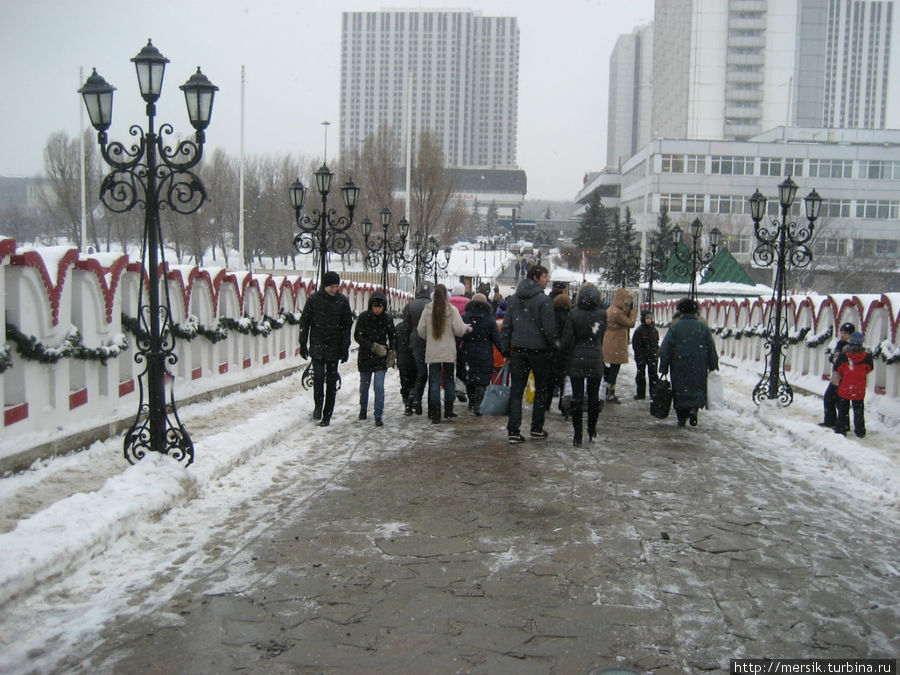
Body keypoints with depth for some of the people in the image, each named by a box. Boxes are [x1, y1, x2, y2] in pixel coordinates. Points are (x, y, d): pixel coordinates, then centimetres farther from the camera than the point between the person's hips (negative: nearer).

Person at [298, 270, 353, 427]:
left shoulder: (343, 300, 1)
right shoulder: (313, 299, -2)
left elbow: (347, 325, 5)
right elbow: (304, 322, 4)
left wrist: (345, 348, 2)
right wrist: (303, 344, 2)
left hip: (334, 347, 1)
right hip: (317, 344, -1)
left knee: (331, 380, 2)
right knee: (318, 375, -15)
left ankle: (327, 415, 10)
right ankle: (318, 405, 8)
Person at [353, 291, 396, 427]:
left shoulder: (387, 318, -4)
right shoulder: (364, 317, -9)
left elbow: (393, 337, 9)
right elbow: (358, 336, -10)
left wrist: (392, 351, -6)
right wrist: (373, 346, -21)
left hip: (381, 359, 0)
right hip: (365, 356, 1)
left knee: (379, 387, -11)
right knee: (364, 385, 17)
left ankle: (378, 416, -5)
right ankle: (363, 408, 42)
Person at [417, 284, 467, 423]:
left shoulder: (427, 310, -2)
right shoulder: (452, 309, -7)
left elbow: (421, 331, 1)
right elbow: (459, 330, -11)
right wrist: (465, 327, 11)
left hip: (432, 353, 1)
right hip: (449, 352, -1)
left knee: (434, 382, 2)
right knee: (449, 380, 14)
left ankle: (435, 415, -2)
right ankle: (448, 410, 20)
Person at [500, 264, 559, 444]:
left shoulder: (514, 299, 7)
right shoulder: (543, 299, -10)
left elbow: (506, 326, 9)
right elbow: (549, 328, -13)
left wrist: (506, 351, 13)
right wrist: (557, 347, 0)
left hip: (518, 350, 4)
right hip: (539, 350, -4)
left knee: (516, 390, 4)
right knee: (541, 389, 12)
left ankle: (513, 431, -2)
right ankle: (537, 429, 17)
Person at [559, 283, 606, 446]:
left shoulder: (574, 314, -10)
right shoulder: (602, 314, -6)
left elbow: (567, 339, -9)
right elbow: (602, 335, 6)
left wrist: (564, 353, 7)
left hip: (576, 360, -1)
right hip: (595, 360, 1)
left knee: (577, 397, 2)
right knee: (594, 396, 14)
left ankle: (577, 435, 0)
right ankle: (592, 430, 26)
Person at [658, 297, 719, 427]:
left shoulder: (675, 327, -6)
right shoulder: (703, 327, 0)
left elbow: (665, 350, -5)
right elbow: (711, 349, 5)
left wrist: (663, 368, 3)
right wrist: (713, 367, 15)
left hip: (679, 367, -1)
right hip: (699, 368, 1)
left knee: (680, 390, 9)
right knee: (698, 387, 11)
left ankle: (682, 417, 9)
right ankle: (694, 408, -13)